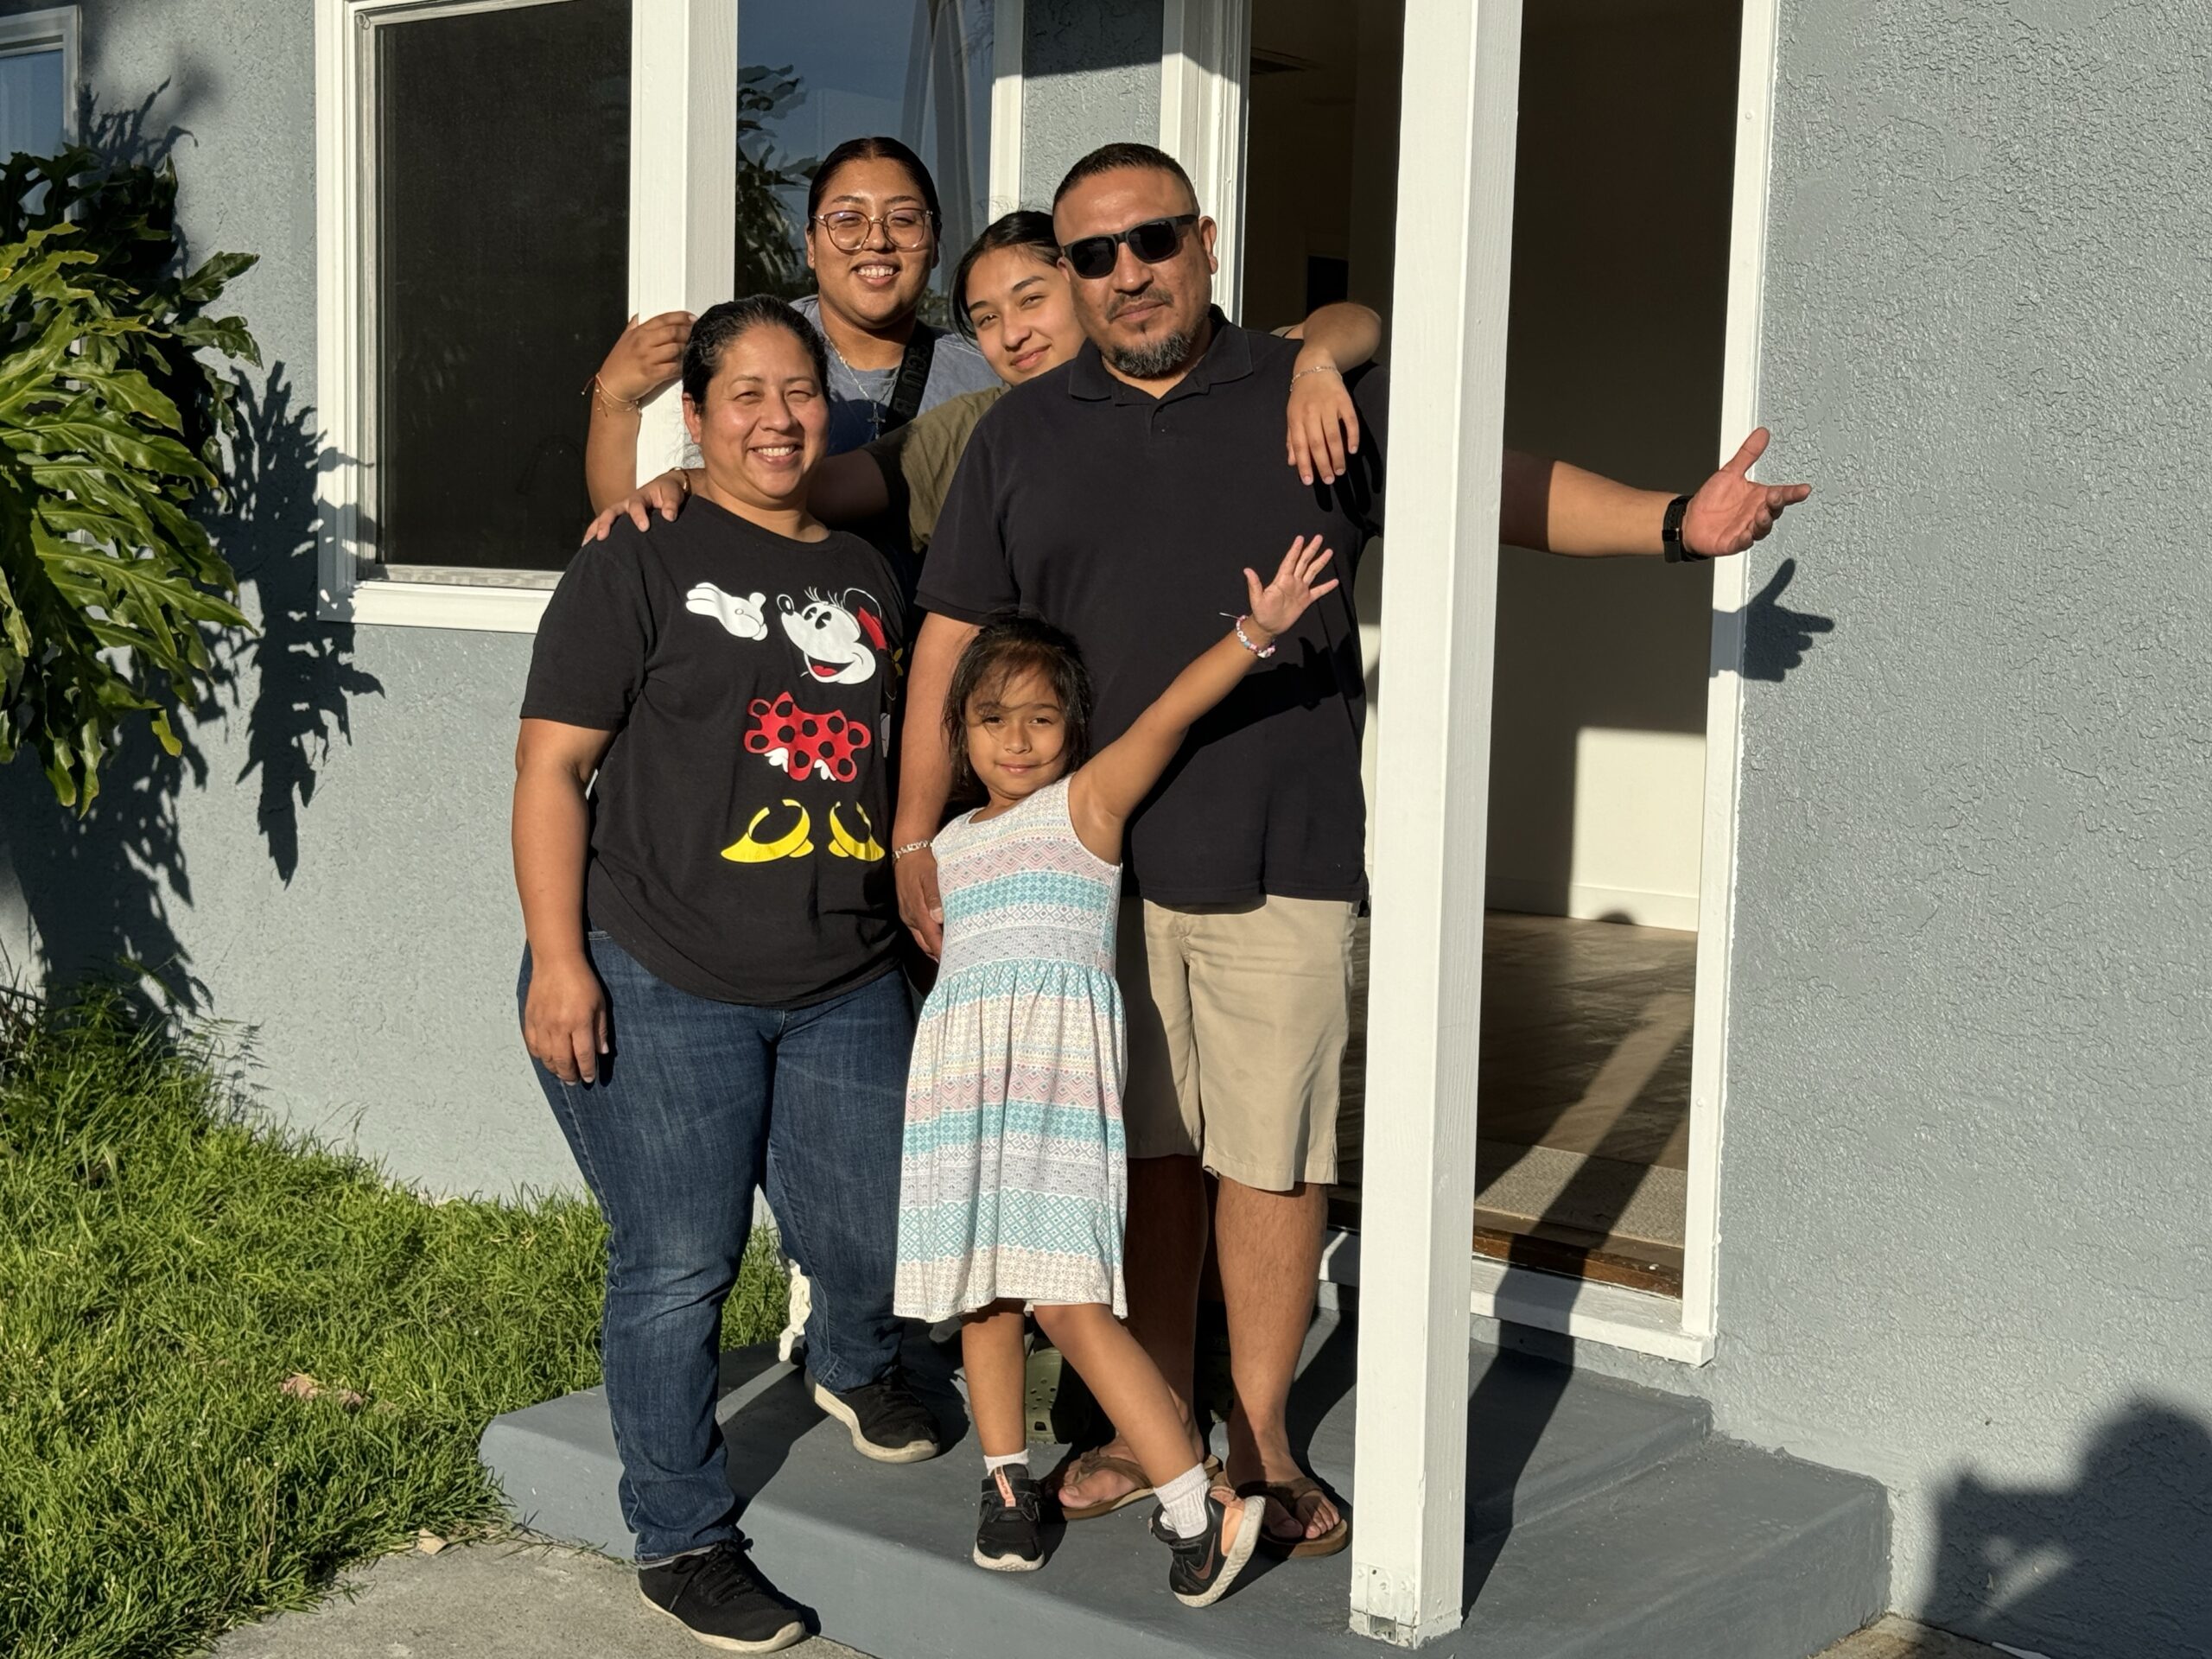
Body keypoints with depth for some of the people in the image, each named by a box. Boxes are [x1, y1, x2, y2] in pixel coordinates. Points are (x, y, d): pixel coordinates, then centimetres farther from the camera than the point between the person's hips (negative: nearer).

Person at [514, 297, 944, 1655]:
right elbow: (552, 766, -6)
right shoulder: (642, 563, -3)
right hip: (659, 985, -5)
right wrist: (558, 958, -13)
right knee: (679, 1267, 0)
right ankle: (682, 1540, 18)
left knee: (878, 1247, 6)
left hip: (847, 985, 5)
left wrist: (927, 926, 22)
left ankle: (855, 1369, 42)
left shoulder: (864, 574, 16)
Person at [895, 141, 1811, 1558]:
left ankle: (1259, 1443, 18)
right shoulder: (1022, 436, 10)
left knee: (1271, 1153, 3)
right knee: (1145, 1148, 10)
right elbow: (954, 641, 10)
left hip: (1279, 859, -2)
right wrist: (917, 838, 7)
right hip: (1091, 864, 2)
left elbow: (1497, 483, 1)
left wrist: (1669, 522, -13)